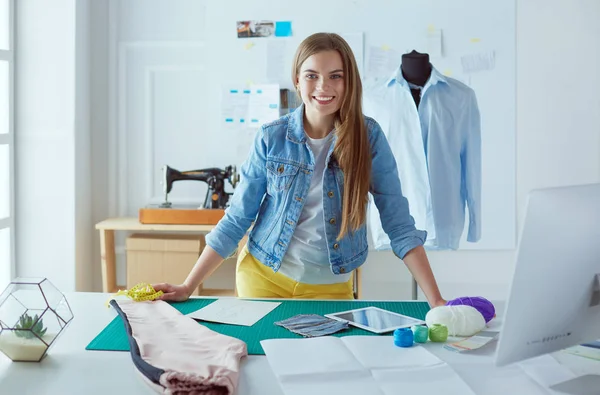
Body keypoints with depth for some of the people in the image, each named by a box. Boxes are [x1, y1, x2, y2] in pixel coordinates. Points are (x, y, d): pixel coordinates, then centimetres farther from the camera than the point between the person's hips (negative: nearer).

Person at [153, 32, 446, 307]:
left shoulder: (369, 136, -11)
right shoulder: (271, 138, -10)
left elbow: (399, 223, -11)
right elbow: (237, 219, -5)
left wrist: (435, 300, -18)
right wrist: (188, 288, -10)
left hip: (331, 287, 0)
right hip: (263, 276, 0)